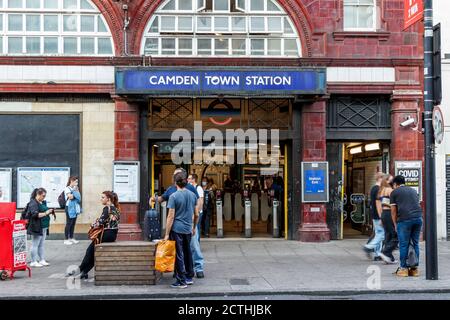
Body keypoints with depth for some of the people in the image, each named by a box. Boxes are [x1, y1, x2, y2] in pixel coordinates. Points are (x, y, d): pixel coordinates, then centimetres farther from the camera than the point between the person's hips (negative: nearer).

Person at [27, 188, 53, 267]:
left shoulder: (43, 202, 13)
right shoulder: (33, 203, -11)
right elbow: (35, 214, -20)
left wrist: (49, 212, 3)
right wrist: (45, 213, -25)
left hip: (44, 227, 8)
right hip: (37, 227, -8)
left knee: (41, 245, 13)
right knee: (35, 245, -1)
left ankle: (42, 260, 19)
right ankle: (33, 262, 6)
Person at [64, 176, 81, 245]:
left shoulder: (75, 188, 15)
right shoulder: (67, 188, -7)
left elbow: (79, 197, 10)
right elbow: (70, 196, -20)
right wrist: (76, 194, -3)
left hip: (75, 208, 7)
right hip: (70, 208, -7)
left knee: (73, 223, 10)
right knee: (68, 223, -3)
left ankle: (71, 238, 19)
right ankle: (66, 239, 3)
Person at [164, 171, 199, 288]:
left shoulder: (174, 196, -12)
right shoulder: (193, 195, 4)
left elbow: (171, 217, -12)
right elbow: (196, 215, 9)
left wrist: (167, 234, -7)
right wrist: (194, 228, 23)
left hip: (177, 230, -5)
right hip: (188, 229, 5)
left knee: (179, 255, 2)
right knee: (187, 253, 17)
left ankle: (182, 281, 7)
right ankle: (189, 277, 27)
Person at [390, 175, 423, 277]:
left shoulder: (394, 192, 11)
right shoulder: (413, 190, 24)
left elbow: (393, 211, 10)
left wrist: (395, 225, 18)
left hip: (404, 219, -4)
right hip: (418, 218, 4)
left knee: (404, 244, 3)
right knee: (415, 244, 11)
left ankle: (403, 269, 7)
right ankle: (415, 268, 15)